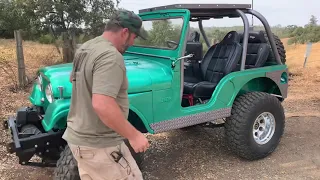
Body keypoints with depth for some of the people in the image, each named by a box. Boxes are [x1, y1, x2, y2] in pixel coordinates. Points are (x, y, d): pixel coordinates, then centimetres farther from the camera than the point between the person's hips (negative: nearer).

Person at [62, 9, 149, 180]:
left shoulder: (85, 48, 7)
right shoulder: (110, 56, -24)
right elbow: (101, 105, -34)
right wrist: (134, 135, -25)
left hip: (78, 137, 9)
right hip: (99, 146, -9)